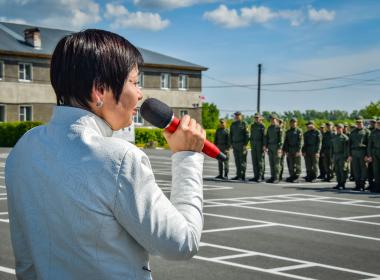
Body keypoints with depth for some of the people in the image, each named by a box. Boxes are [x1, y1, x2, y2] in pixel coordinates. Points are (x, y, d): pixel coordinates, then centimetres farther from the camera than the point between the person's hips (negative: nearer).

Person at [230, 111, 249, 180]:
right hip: (235, 144, 6)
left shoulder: (244, 124, -3)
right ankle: (238, 175, 10)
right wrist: (231, 144, 9)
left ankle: (243, 175, -4)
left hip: (242, 144, -6)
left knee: (242, 160, -5)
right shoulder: (233, 124, 14)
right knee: (237, 160, 6)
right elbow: (231, 135, 18)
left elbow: (247, 135, -8)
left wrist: (245, 144, -14)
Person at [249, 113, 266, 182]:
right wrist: (251, 144, 12)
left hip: (260, 145, -6)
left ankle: (260, 176, -3)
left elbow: (264, 136, -10)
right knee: (254, 161, 5)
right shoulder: (252, 126, 14)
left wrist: (263, 146, -16)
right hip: (253, 145, 6)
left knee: (260, 161, -5)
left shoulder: (262, 126, -6)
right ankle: (256, 176, 9)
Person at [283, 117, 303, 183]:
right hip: (289, 150, 5)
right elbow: (286, 141, 13)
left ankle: (297, 177, 0)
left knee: (297, 164, -2)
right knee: (290, 164, 3)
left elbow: (300, 142, -9)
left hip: (296, 150, -5)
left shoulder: (299, 131, -2)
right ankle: (292, 176, 10)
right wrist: (285, 150, 4)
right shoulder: (288, 131, 14)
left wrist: (298, 151, -17)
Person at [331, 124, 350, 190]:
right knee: (337, 170, 7)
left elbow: (347, 148, -10)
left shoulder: (345, 137, -4)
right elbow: (331, 147, 20)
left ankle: (343, 184, -1)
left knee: (343, 170, -5)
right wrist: (332, 156, 14)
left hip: (342, 156, -6)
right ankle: (339, 183, 12)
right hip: (335, 156, 6)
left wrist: (346, 157, -16)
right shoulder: (334, 137, 17)